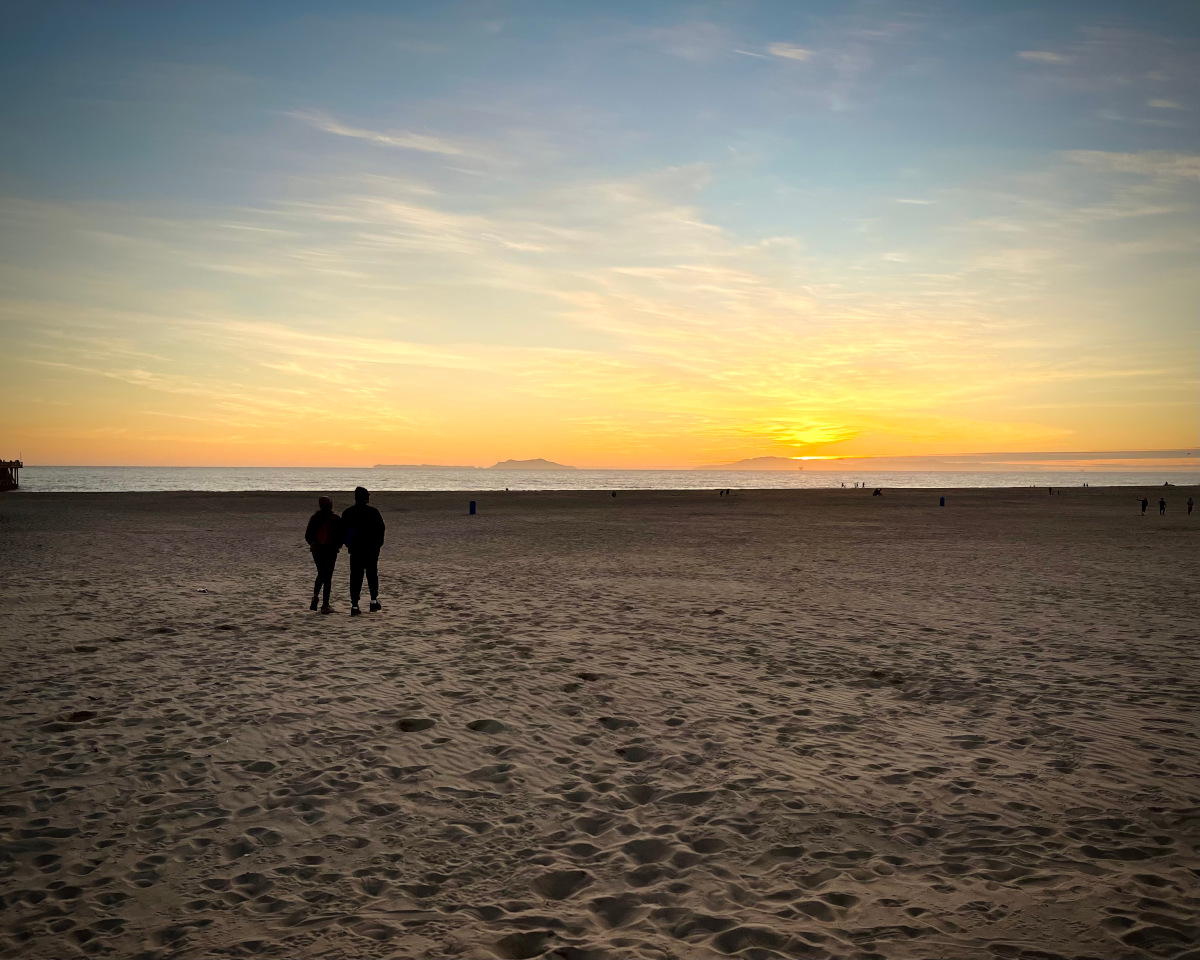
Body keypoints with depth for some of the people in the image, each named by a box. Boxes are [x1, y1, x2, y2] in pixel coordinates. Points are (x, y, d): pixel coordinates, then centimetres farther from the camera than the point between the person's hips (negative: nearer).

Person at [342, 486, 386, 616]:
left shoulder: (347, 513, 2)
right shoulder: (373, 512, -7)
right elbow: (381, 528, -4)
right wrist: (378, 544, 8)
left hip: (355, 550, 2)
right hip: (372, 549, -2)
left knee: (355, 577, 3)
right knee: (372, 575, 13)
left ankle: (354, 606, -1)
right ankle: (374, 602, 13)